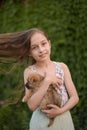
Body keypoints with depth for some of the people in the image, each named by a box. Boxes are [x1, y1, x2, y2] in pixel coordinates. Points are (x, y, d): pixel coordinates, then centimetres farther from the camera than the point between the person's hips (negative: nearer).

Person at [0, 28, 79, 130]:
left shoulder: (62, 67, -1)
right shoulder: (29, 71, -7)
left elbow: (74, 97, -1)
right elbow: (32, 105, -15)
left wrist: (60, 110, -17)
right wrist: (47, 81, -21)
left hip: (64, 120, 2)